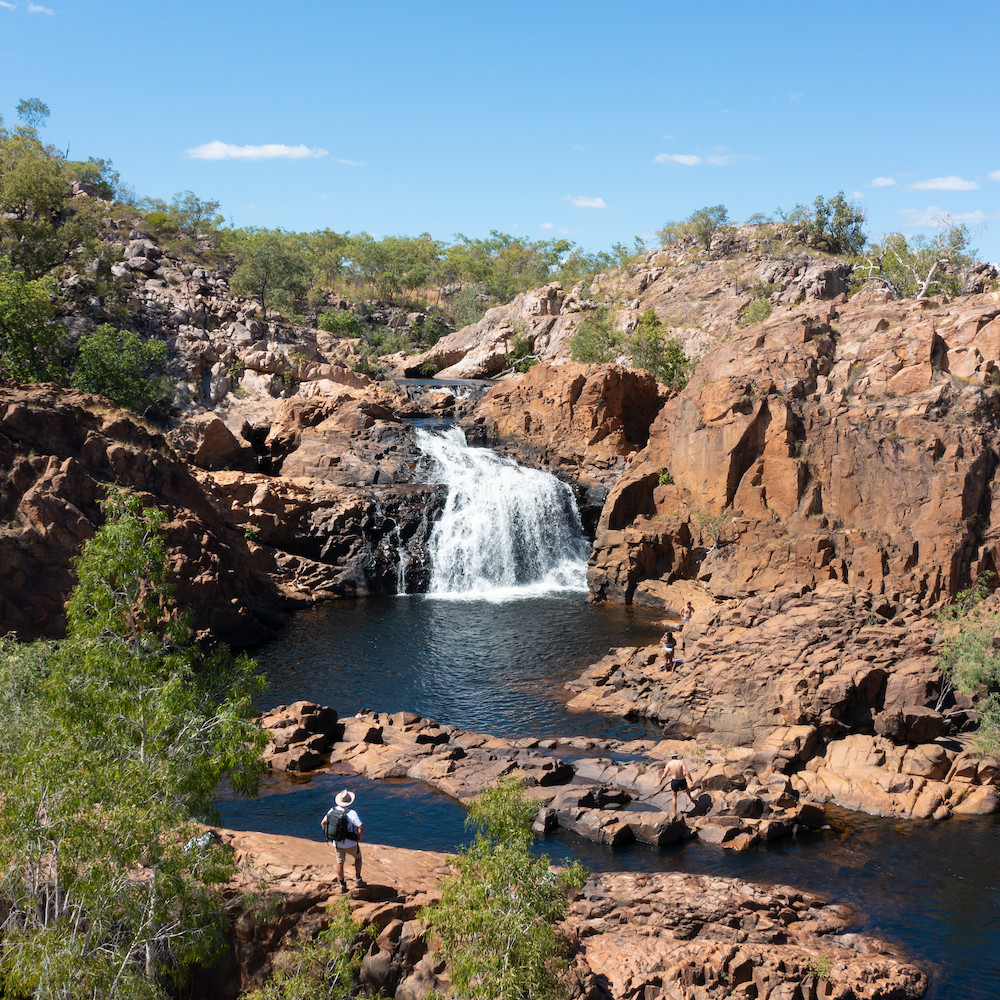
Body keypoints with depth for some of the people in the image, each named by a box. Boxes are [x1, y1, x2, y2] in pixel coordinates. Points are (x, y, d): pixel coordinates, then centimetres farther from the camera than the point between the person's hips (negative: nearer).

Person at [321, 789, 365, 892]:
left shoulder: (333, 810, -5)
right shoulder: (351, 813, -22)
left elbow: (323, 823, 6)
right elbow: (361, 828, -28)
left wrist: (329, 836, 12)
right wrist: (358, 840, -11)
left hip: (337, 843, 4)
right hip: (350, 844, -4)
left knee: (340, 863, 18)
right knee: (358, 857, 22)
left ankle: (342, 886, 24)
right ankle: (358, 880, 21)